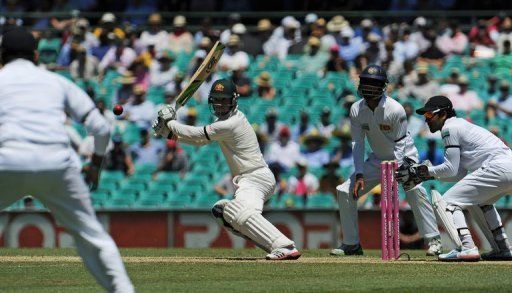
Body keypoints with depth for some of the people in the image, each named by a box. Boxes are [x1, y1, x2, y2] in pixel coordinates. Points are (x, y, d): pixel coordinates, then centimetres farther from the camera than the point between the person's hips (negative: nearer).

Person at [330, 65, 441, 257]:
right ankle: (351, 244, 10)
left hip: (403, 157, -5)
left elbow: (400, 144, -20)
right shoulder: (356, 110, -11)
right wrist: (359, 175, -18)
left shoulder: (395, 110, -24)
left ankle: (433, 241, -27)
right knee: (345, 192, -2)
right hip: (377, 160, 5)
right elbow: (358, 144, -7)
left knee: (414, 190, -31)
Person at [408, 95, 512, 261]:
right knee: (482, 201, 36)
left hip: (498, 169, -10)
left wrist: (429, 171, 10)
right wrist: (432, 175, 18)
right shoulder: (462, 125, 29)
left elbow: (451, 169, -5)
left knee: (449, 202, -8)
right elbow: (460, 174, 25)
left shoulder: (449, 128, 0)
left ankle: (467, 247, -22)